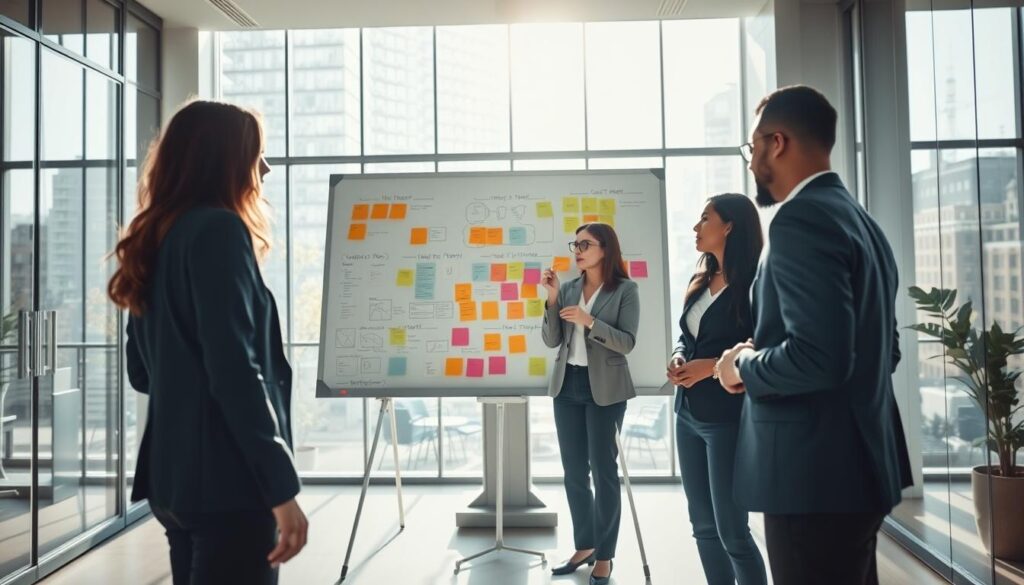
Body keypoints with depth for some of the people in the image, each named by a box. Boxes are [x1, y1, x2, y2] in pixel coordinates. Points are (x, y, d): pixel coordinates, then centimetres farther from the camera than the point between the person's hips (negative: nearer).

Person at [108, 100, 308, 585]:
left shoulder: (154, 239, 13)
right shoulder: (218, 228, -12)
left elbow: (142, 372, 17)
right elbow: (235, 371, -21)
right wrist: (281, 487, -19)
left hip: (174, 477, 9)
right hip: (228, 482, -9)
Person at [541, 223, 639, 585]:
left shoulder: (625, 289, -5)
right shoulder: (568, 289, 7)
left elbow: (627, 342, -12)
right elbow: (551, 341, 3)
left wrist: (589, 322, -22)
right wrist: (552, 299, -8)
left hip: (604, 389, -5)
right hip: (567, 385, 5)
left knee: (603, 470, 2)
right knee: (573, 471, 10)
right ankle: (584, 546, 25)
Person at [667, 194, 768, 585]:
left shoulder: (753, 284, -10)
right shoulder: (700, 281, 13)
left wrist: (711, 366, -20)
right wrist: (678, 358, 0)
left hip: (727, 416, -8)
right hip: (688, 413, 8)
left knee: (731, 531, -2)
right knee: (703, 527, 14)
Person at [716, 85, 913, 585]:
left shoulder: (802, 218, -18)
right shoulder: (857, 218, 12)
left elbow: (819, 356, -29)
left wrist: (744, 365, -11)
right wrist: (764, 356, 12)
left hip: (817, 471, -10)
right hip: (857, 462, 10)